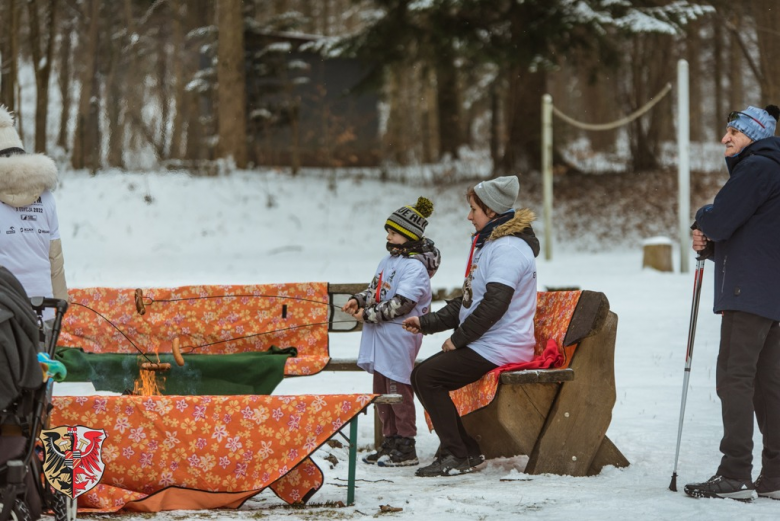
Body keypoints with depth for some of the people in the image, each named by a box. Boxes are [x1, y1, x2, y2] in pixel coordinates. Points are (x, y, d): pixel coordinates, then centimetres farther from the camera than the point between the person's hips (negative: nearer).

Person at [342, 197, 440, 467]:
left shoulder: (415, 267, -15)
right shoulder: (389, 260, 14)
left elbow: (401, 303, -21)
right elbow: (375, 288, 22)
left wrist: (368, 314, -17)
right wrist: (358, 301, 2)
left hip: (400, 337, -9)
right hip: (380, 336, 9)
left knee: (399, 392, -5)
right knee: (381, 392, 13)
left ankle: (405, 448, 1)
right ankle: (390, 442, 22)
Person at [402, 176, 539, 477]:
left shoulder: (508, 248, -16)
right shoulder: (490, 243, 19)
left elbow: (494, 304, -26)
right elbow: (468, 301, 23)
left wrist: (459, 338, -17)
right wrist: (427, 323, 14)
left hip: (498, 349, -11)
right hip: (482, 344, 11)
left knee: (427, 376, -17)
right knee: (422, 376, 8)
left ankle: (456, 457, -12)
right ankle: (468, 451, 9)